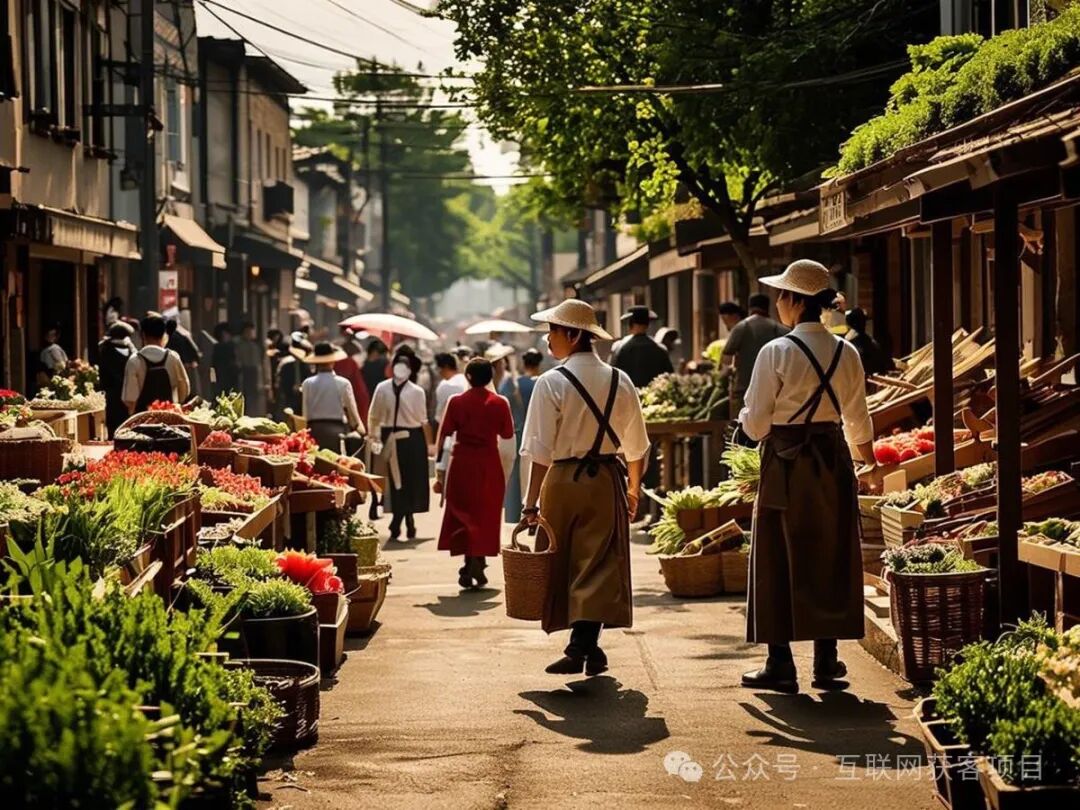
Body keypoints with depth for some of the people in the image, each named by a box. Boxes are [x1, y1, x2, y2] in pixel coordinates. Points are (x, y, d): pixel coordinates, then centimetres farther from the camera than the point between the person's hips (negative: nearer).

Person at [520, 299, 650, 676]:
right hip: (607, 481, 2)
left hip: (563, 480, -2)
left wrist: (531, 502, -5)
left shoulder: (551, 383, -10)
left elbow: (540, 451, -11)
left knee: (563, 565, 13)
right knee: (598, 565, 4)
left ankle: (583, 646, 20)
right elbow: (636, 446, 9)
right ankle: (584, 643, -8)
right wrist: (633, 490, 22)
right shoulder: (619, 381, 2)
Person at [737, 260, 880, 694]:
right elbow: (858, 422, 12)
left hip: (786, 465, -5)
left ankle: (780, 664, 4)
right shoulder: (846, 353, 3)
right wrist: (872, 464, 29)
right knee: (830, 559, 11)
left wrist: (746, 412, 12)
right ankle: (826, 662, 14)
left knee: (779, 561, 3)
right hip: (833, 462, 5)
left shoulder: (776, 352, -13)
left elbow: (756, 424, -12)